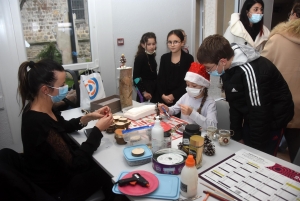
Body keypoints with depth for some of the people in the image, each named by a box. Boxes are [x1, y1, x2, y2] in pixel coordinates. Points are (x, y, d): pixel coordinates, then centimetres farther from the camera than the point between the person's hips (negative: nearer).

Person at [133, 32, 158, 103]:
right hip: (145, 89, -7)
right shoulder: (140, 57, -14)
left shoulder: (152, 56, 8)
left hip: (154, 89, 7)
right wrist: (143, 92, -16)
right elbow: (136, 77, -16)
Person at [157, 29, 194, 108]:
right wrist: (162, 95, -9)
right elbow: (160, 79, 5)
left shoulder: (188, 58, -4)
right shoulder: (164, 58, 7)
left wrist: (173, 95, -12)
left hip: (180, 98, -3)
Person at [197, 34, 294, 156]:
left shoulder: (249, 71, -33)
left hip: (272, 119, -7)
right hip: (252, 118, 7)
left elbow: (260, 113, -26)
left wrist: (256, 148, -16)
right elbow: (235, 104, 3)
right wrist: (237, 136, 5)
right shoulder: (228, 67, -6)